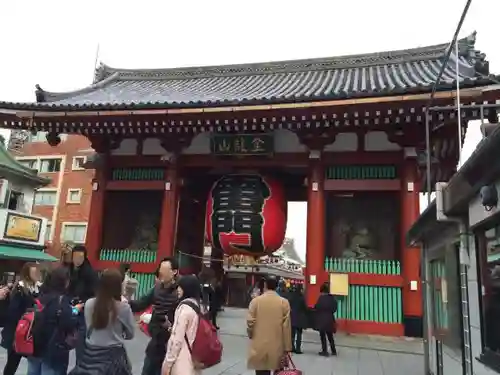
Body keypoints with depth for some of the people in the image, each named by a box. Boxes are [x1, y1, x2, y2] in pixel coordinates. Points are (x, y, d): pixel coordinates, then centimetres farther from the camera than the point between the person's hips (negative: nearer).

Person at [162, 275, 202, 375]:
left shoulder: (184, 308, -18)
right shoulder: (197, 305, 7)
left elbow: (177, 338, -19)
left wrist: (168, 362, -12)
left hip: (182, 359, -8)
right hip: (193, 357, 8)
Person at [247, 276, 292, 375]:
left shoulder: (255, 301, -5)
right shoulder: (284, 302, -4)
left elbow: (250, 322, -5)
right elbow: (286, 326, -7)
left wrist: (251, 335, 16)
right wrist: (287, 347, 0)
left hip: (259, 346, 0)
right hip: (278, 346, 1)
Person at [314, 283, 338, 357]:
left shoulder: (321, 298, -14)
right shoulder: (332, 298, 4)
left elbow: (317, 308, -14)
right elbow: (334, 309, 8)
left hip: (322, 319, -6)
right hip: (330, 319, 6)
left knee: (323, 335, 3)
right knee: (330, 335, 17)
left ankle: (325, 351, 5)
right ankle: (333, 351, 21)